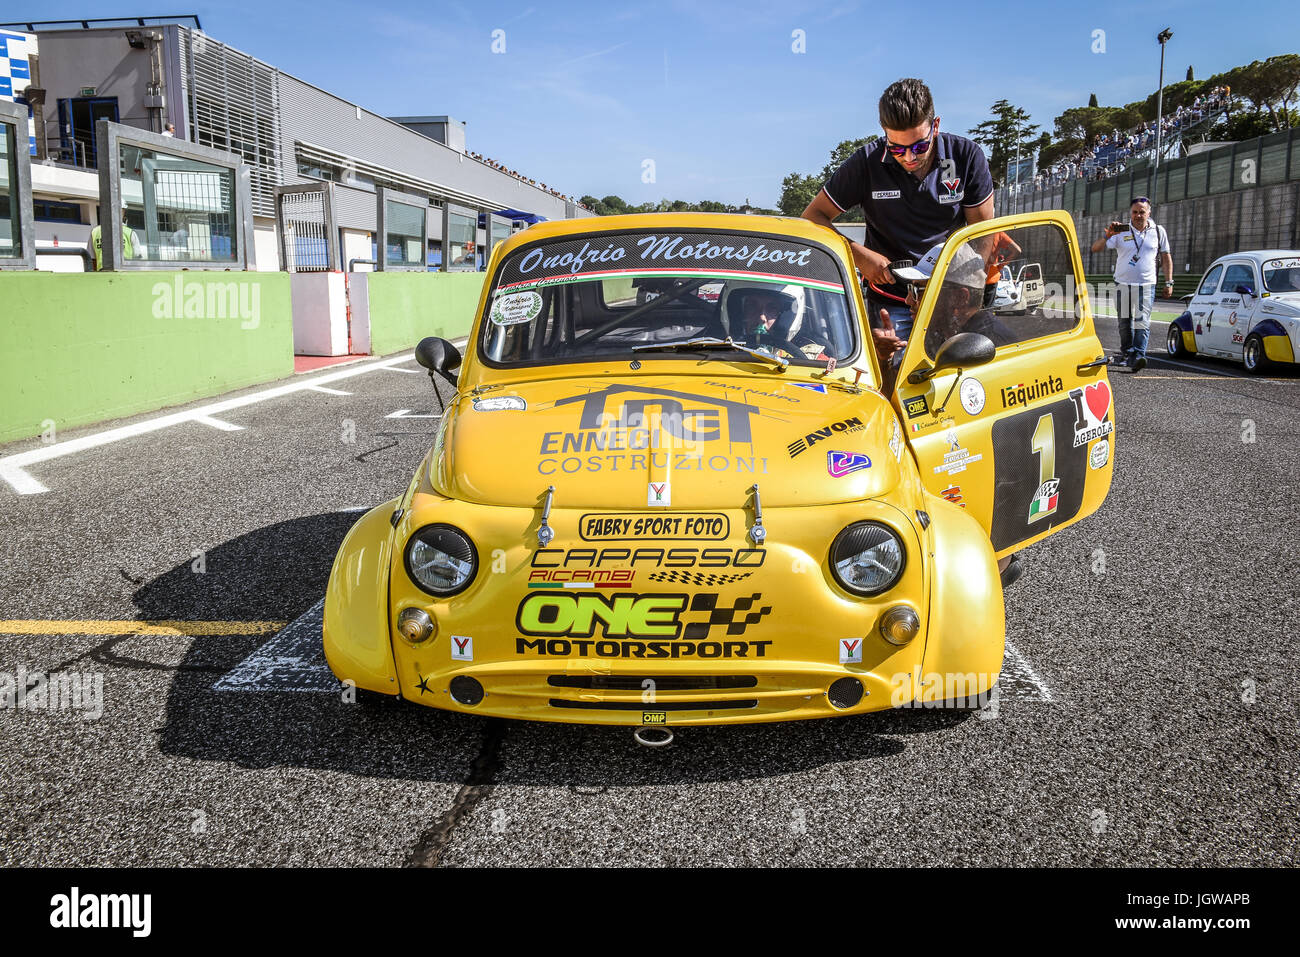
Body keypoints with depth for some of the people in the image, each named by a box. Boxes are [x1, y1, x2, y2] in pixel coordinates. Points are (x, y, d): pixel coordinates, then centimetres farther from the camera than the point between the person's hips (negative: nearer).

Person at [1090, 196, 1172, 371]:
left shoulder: (1158, 232, 5)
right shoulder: (1121, 232, 2)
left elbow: (1166, 258, 13)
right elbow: (1095, 248, -4)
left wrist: (1169, 282, 9)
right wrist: (1108, 236, -22)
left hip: (1146, 286, -1)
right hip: (1123, 284, 1)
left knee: (1142, 321, -14)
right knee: (1125, 322, 10)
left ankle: (1137, 358, -21)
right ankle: (1126, 352, 30)